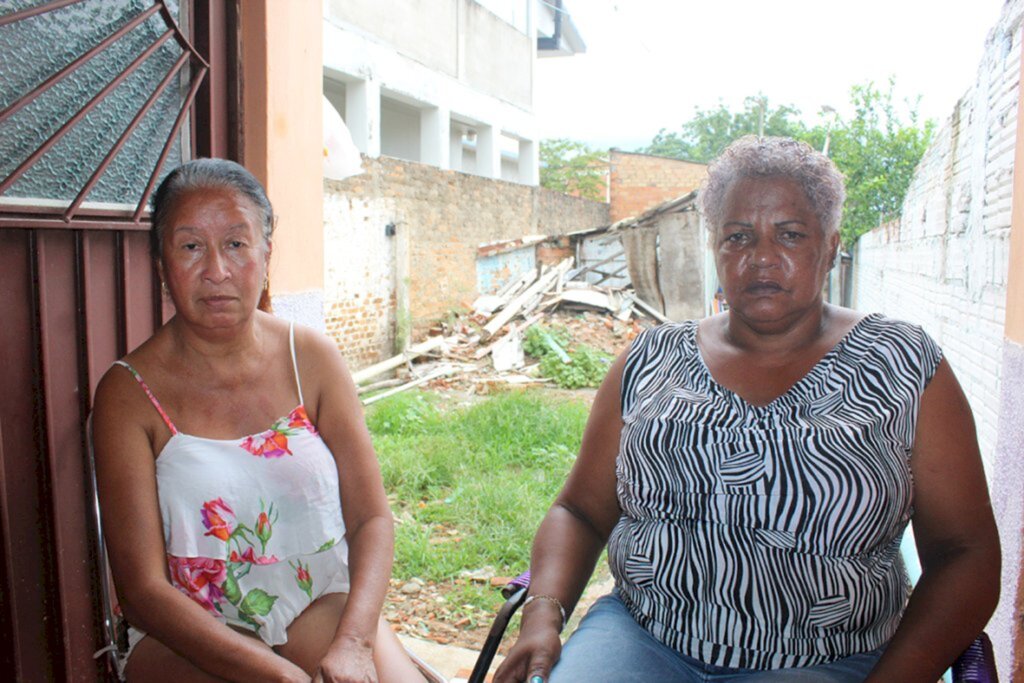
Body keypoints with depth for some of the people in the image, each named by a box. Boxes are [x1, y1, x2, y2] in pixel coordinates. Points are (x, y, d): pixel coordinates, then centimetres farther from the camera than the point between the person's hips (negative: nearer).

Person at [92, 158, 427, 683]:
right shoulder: (129, 392, -8)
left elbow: (371, 519, -2)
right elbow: (142, 588, -11)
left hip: (325, 610, 2)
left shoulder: (312, 359, -1)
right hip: (191, 640, -1)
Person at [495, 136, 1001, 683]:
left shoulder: (901, 365, -2)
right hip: (640, 636, -1)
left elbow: (966, 552, -3)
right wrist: (544, 614, -13)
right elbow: (580, 511, 5)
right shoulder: (651, 361, 3)